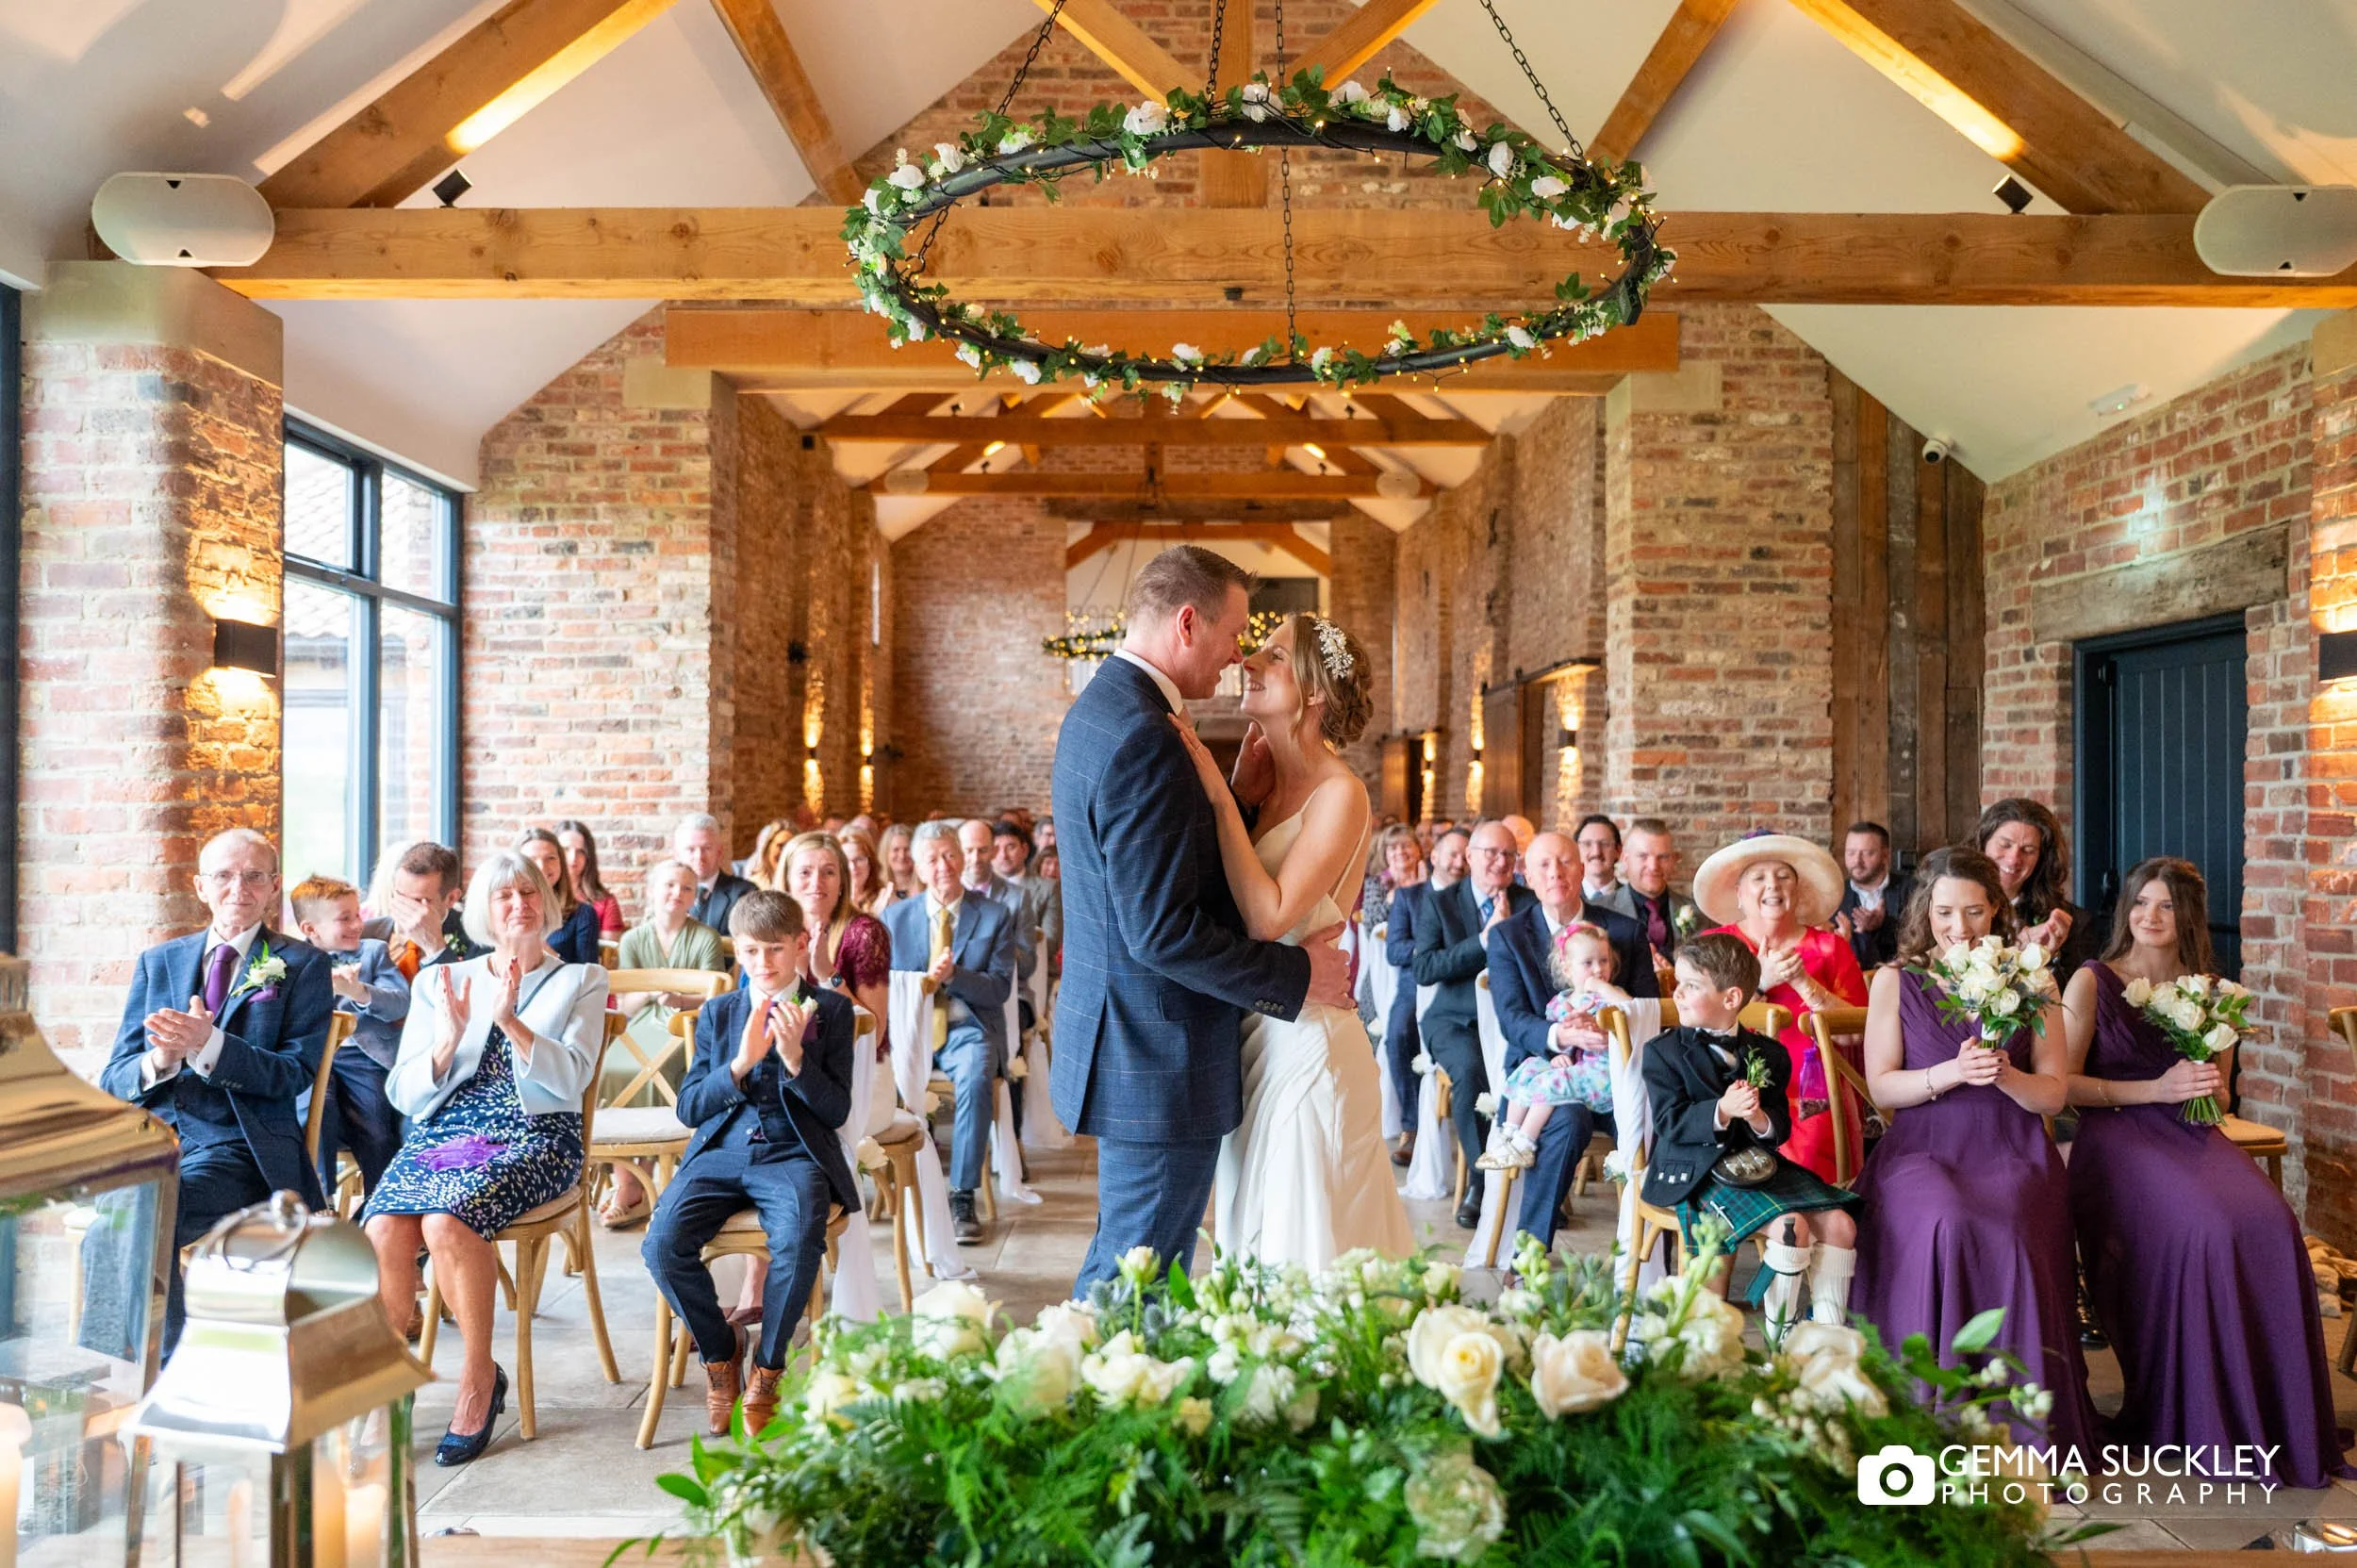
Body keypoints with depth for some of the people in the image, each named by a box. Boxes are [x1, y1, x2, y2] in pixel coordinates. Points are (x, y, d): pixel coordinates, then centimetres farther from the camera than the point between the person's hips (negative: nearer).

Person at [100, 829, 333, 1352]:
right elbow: (114, 1080, 13)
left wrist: (208, 1046, -21)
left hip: (240, 1149, -4)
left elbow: (294, 1074, -5)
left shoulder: (302, 964, 5)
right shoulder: (158, 962, 18)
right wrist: (157, 1061, -12)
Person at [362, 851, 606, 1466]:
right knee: (383, 1230, -28)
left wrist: (510, 1022, -16)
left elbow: (573, 1077, -4)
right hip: (439, 1135, 3)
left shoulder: (580, 981, 12)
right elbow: (404, 1095, 10)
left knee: (448, 1219, -32)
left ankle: (480, 1375, -13)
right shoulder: (439, 983, 18)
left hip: (531, 1138, -3)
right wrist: (449, 1039, -9)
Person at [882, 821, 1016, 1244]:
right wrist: (924, 981, -13)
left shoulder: (994, 917, 6)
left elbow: (1000, 989, -1)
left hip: (967, 1027, -2)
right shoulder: (895, 917, 13)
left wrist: (952, 975, -18)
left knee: (976, 1076, -35)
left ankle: (962, 1196, -25)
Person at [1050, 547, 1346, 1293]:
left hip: (1121, 1045, 10)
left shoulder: (1097, 709, 10)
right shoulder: (1144, 738, -23)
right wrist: (1296, 974, -15)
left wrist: (1236, 798, 4)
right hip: (1159, 1065, -10)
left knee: (1118, 1264, 23)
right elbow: (1161, 929, -25)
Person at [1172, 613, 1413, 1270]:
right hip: (1252, 1031, 7)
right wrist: (1242, 782, -1)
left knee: (1300, 1248, 6)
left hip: (1303, 1037, -7)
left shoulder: (1340, 792, -14)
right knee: (1254, 1239, 18)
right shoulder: (1264, 778, 7)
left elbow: (1269, 916, -23)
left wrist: (1220, 796, -21)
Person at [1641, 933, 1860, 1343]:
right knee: (1791, 1226, -25)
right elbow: (1669, 1122, -11)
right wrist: (1721, 1111, -27)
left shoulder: (1768, 1053, 10)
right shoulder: (1663, 1051, -1)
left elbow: (1781, 1128, 8)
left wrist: (1760, 1119, -16)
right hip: (1698, 1170, -5)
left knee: (1839, 1223, -13)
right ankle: (1780, 1335, -8)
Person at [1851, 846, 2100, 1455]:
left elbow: (2053, 1095, 8)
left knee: (2010, 1235, -30)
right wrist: (1951, 1073, -15)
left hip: (2012, 1153, 1)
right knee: (1948, 1227, -32)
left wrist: (2005, 1076, -13)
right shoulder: (1896, 980, 7)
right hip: (1922, 1151, -1)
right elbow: (1880, 1085, 1)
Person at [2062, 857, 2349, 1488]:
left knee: (2270, 1222, -26)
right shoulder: (2092, 982, 2)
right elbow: (2063, 1083, -5)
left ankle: (2277, 1419, -12)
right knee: (2205, 1227, -32)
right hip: (2118, 1135, -5)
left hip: (2191, 1132, 5)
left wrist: (2209, 1087, 0)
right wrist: (2155, 1090, -13)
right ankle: (2188, 1417, -16)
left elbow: (2219, 1089, 24)